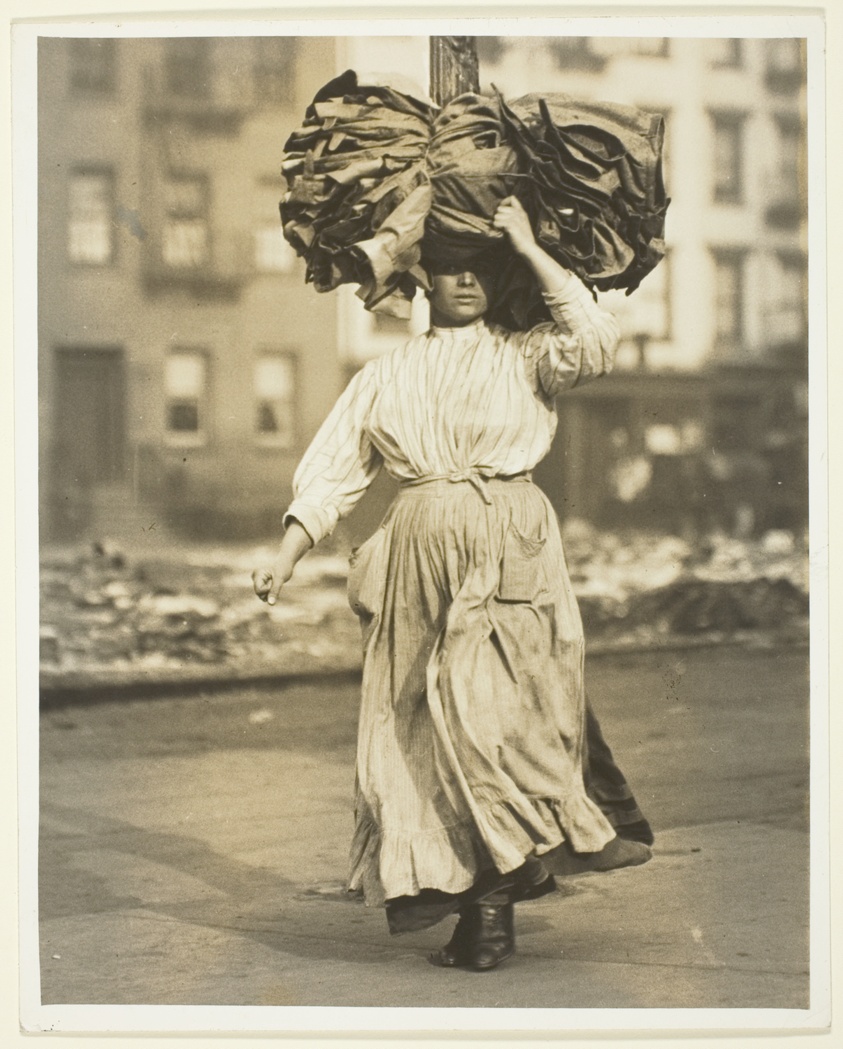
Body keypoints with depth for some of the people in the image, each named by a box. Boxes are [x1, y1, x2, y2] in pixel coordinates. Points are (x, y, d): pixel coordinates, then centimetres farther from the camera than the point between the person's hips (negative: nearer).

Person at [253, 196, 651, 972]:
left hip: (509, 553, -3)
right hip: (422, 557, 3)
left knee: (490, 704, -15)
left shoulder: (523, 358, 12)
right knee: (430, 721, -2)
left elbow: (595, 341, -9)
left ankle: (492, 898, -9)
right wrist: (285, 561, 4)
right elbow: (332, 473, 14)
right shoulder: (386, 378, 18)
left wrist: (529, 248, -3)